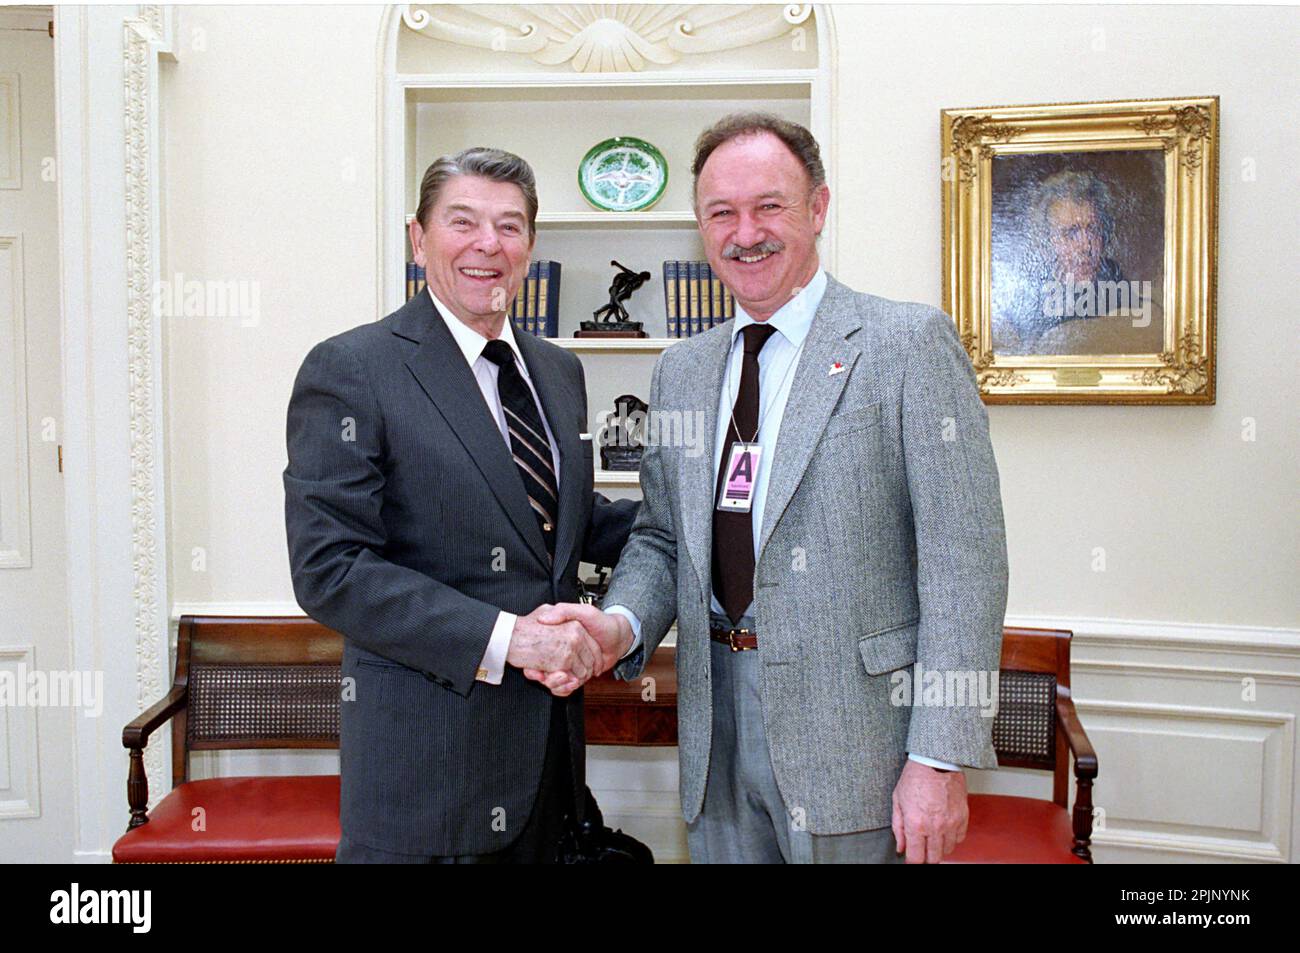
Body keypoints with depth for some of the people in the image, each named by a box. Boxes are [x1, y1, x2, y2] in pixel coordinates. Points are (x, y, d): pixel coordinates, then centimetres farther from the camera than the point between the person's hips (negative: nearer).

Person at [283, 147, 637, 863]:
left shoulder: (558, 370, 11)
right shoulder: (350, 370, -11)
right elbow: (328, 570, -18)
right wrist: (502, 637, -23)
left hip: (548, 739, 7)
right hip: (424, 744, -6)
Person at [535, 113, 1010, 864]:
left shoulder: (911, 344, -8)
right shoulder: (682, 370, 11)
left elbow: (963, 563, -12)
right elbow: (662, 537, 13)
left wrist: (941, 760, -16)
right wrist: (621, 623, -9)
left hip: (855, 725, -5)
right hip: (718, 728, 5)